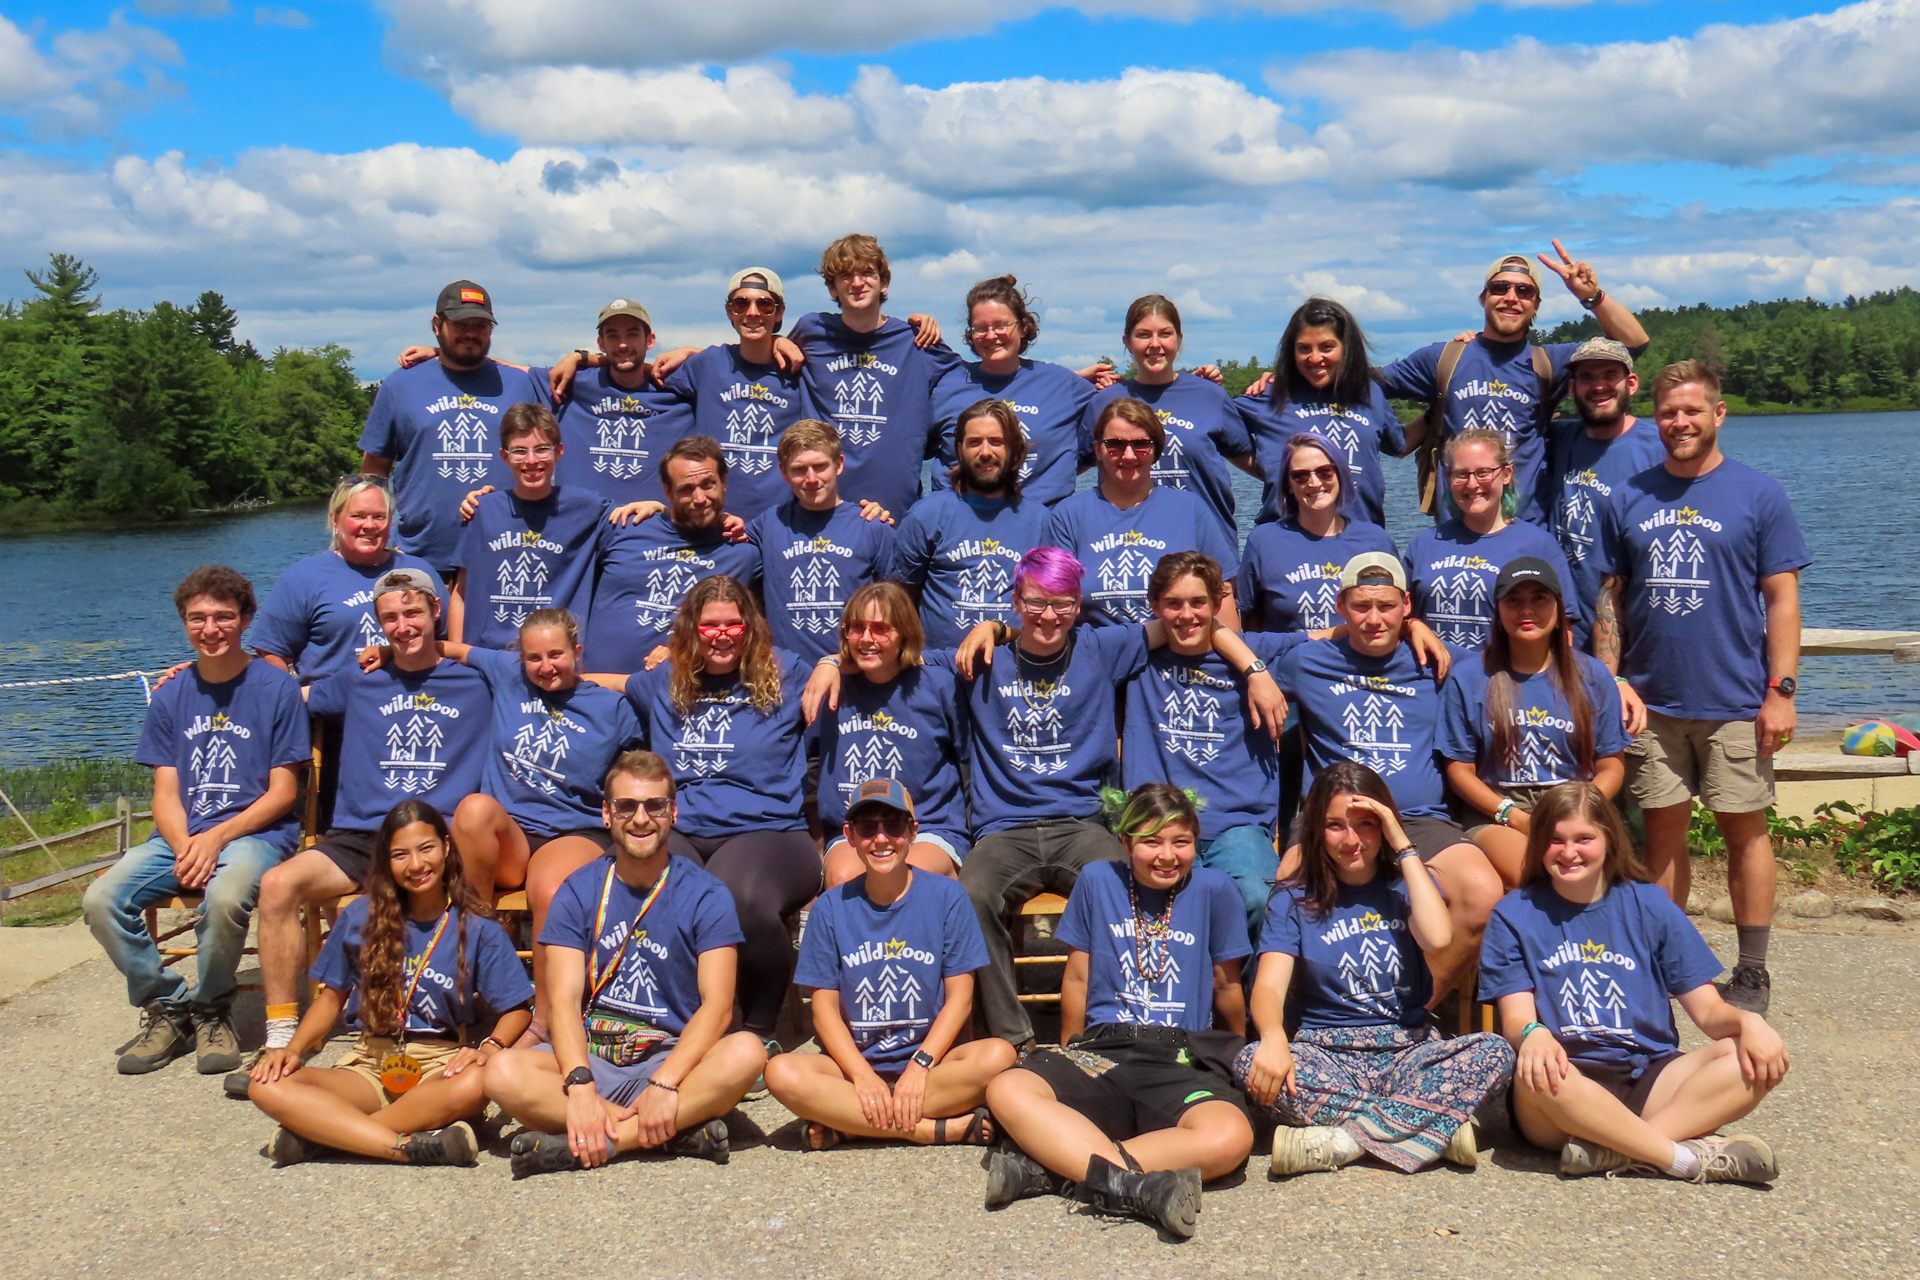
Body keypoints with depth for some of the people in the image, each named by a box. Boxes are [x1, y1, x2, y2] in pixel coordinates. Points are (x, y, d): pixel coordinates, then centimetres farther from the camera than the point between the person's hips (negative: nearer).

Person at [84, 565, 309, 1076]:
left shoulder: (278, 688, -2)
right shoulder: (170, 697, 11)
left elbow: (283, 793, -4)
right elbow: (165, 792, 6)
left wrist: (217, 838, -17)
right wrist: (184, 848, -14)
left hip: (255, 832, -4)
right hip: (182, 834, 5)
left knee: (225, 897, -36)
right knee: (102, 899, -20)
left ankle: (212, 1011, -7)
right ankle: (166, 1008, 1)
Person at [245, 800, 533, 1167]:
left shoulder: (477, 928, 0)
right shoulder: (361, 916, 6)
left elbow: (516, 1009, 2)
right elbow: (332, 996, 15)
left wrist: (489, 1048, -18)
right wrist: (294, 1048, -2)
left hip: (442, 1065, -2)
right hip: (370, 1065, 2)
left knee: (474, 1086, -39)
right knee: (267, 1086, -25)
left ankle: (322, 1135, -24)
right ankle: (413, 1147, -32)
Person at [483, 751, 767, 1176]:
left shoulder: (706, 895, 0)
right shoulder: (578, 892, 4)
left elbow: (717, 1005, -10)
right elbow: (563, 1001, -7)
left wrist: (665, 1084, -26)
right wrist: (580, 1085, -25)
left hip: (675, 1057, -1)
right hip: (592, 1058, 1)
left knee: (746, 1052, -31)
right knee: (503, 1073, -27)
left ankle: (580, 1145, -29)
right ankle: (680, 1131, -27)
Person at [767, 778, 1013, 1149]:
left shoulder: (947, 896, 1)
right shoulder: (831, 907, 3)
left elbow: (959, 997, -2)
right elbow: (825, 1007, 0)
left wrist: (920, 1065, -16)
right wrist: (863, 1075, -15)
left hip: (930, 1060, 0)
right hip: (855, 1062, 1)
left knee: (998, 1055, -31)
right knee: (781, 1073, -29)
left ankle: (845, 1124, -23)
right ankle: (943, 1129, -26)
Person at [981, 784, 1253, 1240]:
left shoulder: (1214, 889, 3)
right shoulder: (1098, 881, 8)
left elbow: (1226, 985, 16)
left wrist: (1238, 1051, 25)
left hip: (1183, 1056, -1)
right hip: (1102, 1048, 1)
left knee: (1230, 1138, -36)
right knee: (1007, 1091, -30)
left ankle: (1050, 1166, -33)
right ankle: (1135, 1188, -41)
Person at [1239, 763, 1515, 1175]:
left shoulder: (1406, 886, 10)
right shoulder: (1294, 899, 6)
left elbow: (1438, 938, -14)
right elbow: (1268, 987, -10)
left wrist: (1403, 846, -7)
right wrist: (1273, 1037, -33)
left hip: (1409, 1050, 1)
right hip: (1327, 1053, -1)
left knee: (1496, 1051, -28)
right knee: (1251, 1064, -32)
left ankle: (1340, 1141, -30)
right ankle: (1435, 1128, -28)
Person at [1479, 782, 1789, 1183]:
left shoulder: (1649, 905, 9)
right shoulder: (1515, 914, 4)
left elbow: (1707, 1008, 5)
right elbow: (1516, 1017, -6)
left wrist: (1746, 1021, -19)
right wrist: (1532, 1034, -31)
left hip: (1648, 1080, 3)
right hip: (1569, 1084, -3)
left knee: (1758, 1060, -21)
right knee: (1535, 1074, -37)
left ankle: (1614, 1149, -30)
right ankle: (1686, 1157, -25)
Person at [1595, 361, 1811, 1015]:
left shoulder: (1759, 494, 0)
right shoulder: (1629, 499, 7)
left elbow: (1782, 598, -1)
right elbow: (1610, 598, 10)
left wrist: (1781, 691, -8)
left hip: (1735, 703, -2)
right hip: (1652, 702, 2)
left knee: (1745, 828, 4)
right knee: (1663, 830, 8)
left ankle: (1752, 973, 15)